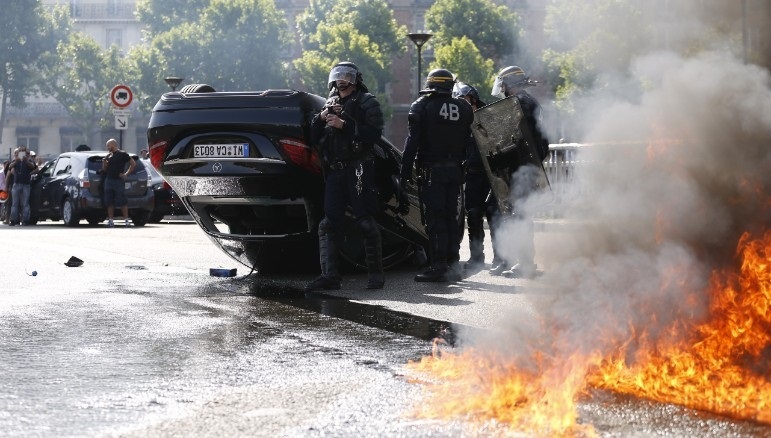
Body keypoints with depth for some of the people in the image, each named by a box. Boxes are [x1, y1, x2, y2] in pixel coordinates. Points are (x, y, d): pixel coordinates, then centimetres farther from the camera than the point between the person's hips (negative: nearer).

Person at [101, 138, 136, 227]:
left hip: (118, 180, -6)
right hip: (108, 180, 6)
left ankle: (126, 220, -4)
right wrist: (104, 163, -1)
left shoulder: (122, 154, -3)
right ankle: (110, 221, 7)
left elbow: (133, 164, -3)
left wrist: (126, 174, -7)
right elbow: (104, 170, 20)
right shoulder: (109, 156, 15)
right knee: (109, 202, 4)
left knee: (122, 201, -7)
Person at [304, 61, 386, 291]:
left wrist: (344, 125, -16)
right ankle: (330, 275, -3)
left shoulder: (367, 104, 4)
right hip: (335, 170, 6)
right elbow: (314, 139, 17)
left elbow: (374, 134, -12)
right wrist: (321, 119, -1)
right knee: (329, 223, -1)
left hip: (359, 169, -6)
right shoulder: (331, 104, 21)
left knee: (366, 222, -7)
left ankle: (376, 273, 0)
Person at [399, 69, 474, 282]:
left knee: (435, 218, -4)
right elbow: (470, 142, 10)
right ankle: (453, 265, 14)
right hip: (455, 169, 5)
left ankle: (438, 267, -7)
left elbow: (412, 142, -9)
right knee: (451, 217, 11)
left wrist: (404, 174, -8)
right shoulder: (464, 108, 9)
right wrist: (466, 168, 15)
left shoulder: (422, 106, -5)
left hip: (432, 169, -5)